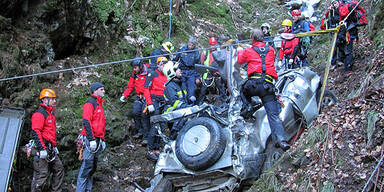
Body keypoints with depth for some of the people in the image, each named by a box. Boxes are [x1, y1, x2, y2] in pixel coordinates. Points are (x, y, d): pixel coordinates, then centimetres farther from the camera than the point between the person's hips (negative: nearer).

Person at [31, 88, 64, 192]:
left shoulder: (50, 113, 20)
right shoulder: (39, 114, -12)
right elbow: (36, 132, -20)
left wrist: (54, 146, 27)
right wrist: (42, 148, -25)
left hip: (51, 149, 10)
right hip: (43, 149, -10)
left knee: (59, 169, 13)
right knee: (41, 174, -8)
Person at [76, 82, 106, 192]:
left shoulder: (99, 104, 21)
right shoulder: (90, 104, -9)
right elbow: (86, 122, -18)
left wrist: (102, 139, 24)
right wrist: (91, 139, -23)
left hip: (97, 140, 10)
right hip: (91, 139, -10)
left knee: (93, 166, 11)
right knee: (87, 165, -10)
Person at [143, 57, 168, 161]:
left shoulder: (166, 76, 19)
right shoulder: (152, 73, -1)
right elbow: (146, 89, -7)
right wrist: (149, 103, -15)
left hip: (163, 103, 7)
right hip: (155, 101, -7)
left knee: (161, 126, 5)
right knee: (155, 126, -15)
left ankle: (157, 149, 12)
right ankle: (150, 150, -13)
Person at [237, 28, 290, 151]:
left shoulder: (249, 51, 9)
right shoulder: (270, 50, 16)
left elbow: (240, 60, 30)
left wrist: (240, 52, 53)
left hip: (254, 83, -2)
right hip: (268, 85, 2)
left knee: (243, 90, 36)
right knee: (273, 114, -3)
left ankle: (246, 106, 15)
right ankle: (281, 139, -19)